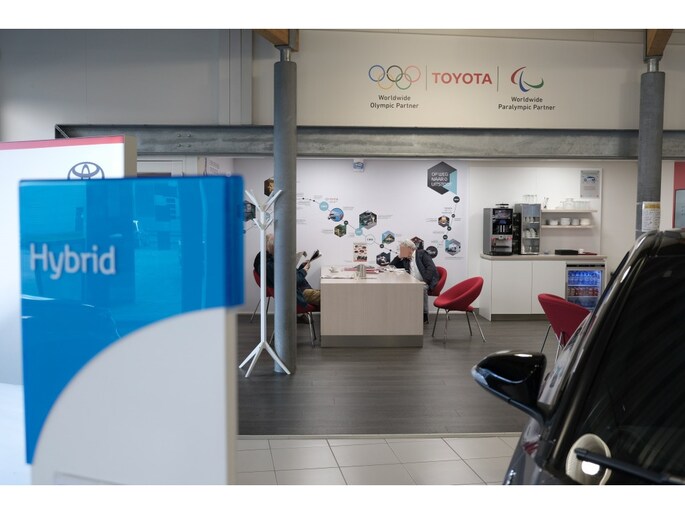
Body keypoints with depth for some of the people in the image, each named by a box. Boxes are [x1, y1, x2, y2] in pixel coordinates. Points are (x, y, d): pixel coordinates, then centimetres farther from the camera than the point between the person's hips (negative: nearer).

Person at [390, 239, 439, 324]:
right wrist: (399, 256, 10)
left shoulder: (422, 253, 1)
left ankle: (424, 317, -26)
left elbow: (432, 268, -12)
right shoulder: (405, 260, 19)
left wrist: (425, 281, -24)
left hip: (424, 283, -5)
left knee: (422, 288, -38)